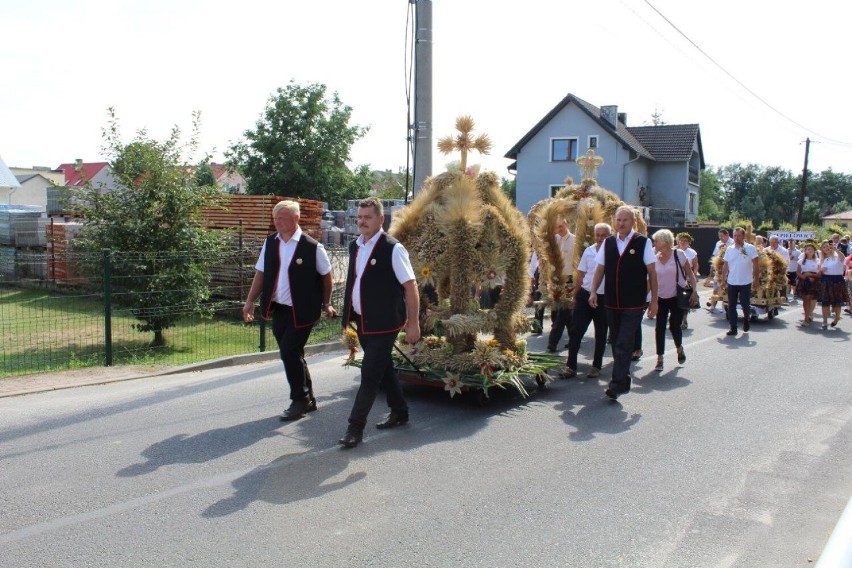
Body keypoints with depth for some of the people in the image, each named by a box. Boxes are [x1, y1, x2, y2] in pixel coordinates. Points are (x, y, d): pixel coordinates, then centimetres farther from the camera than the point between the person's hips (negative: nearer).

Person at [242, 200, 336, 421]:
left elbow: (326, 276, 0)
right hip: (278, 309, 6)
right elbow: (261, 274, 10)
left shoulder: (312, 246, -11)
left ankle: (300, 401, 10)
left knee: (290, 353, -8)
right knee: (292, 355, 13)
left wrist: (326, 304, 5)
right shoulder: (270, 243, 4)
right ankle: (307, 399, 28)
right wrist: (250, 301, 6)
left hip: (301, 311, -6)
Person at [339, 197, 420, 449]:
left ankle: (355, 427, 2)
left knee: (370, 374, -6)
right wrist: (349, 316, 19)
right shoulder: (355, 246, 9)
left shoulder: (392, 248, -13)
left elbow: (410, 286, -13)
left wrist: (413, 323, -15)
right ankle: (399, 411, 35)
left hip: (383, 323, -8)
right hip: (362, 321, 8)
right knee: (383, 368, 19)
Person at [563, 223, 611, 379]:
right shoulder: (589, 251, 4)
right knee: (575, 331, -1)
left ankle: (596, 366, 24)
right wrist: (576, 295, 8)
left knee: (601, 334, 11)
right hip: (585, 295, 3)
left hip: (604, 298, -3)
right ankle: (571, 366, 5)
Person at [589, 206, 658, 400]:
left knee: (624, 344, -9)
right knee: (617, 344, 12)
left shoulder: (643, 243, -3)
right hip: (612, 303, 5)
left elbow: (652, 273, -1)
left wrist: (654, 300, -3)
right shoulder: (608, 243, 8)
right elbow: (600, 269, 11)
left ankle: (617, 384, -7)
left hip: (634, 304, -4)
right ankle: (624, 381, 26)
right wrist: (593, 291, -2)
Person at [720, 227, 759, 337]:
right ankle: (733, 328, 10)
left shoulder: (750, 248, -6)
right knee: (731, 306, 3)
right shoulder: (729, 249, 5)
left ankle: (746, 318, 36)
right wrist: (723, 279, 7)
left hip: (746, 282, -3)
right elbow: (725, 265, 10)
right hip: (731, 282, 3)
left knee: (745, 304, 5)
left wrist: (757, 279, -6)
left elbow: (756, 265, -4)